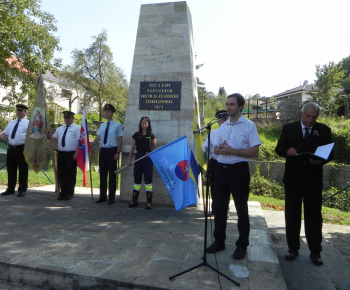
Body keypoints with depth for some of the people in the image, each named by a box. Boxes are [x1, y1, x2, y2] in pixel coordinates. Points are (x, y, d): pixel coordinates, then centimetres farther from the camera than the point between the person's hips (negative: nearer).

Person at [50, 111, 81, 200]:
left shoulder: (77, 128, -1)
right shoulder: (59, 129, 19)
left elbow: (80, 141, -8)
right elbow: (53, 139, 23)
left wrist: (77, 153, -17)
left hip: (71, 154, -6)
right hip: (61, 154, 6)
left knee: (71, 174, 0)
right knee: (61, 174, 9)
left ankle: (69, 193, 10)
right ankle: (63, 192, 19)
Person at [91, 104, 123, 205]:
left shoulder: (117, 125, -3)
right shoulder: (102, 125, 12)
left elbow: (120, 140, -5)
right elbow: (98, 138, 8)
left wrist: (118, 153, -11)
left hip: (112, 151, -5)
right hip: (103, 150, 5)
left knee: (112, 174, 1)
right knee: (102, 174, 10)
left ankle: (111, 197, 12)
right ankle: (102, 196, 22)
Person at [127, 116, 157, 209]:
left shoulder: (151, 135, 3)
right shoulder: (136, 135, 9)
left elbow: (155, 147, 6)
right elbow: (132, 147, 11)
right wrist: (129, 159, 7)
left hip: (148, 158, -3)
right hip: (138, 157, 3)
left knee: (148, 178, -2)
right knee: (137, 178, 7)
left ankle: (149, 202, 5)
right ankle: (134, 200, 18)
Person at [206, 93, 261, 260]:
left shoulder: (249, 126, -6)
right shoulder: (222, 126, 12)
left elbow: (255, 152, -11)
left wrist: (232, 151, -20)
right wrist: (218, 150, -9)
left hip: (239, 170, -5)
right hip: (221, 169, 6)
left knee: (241, 208, 7)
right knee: (218, 206, 12)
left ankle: (242, 245, 24)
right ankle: (219, 241, 29)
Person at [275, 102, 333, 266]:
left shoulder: (324, 131, 3)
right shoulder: (289, 128, 2)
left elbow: (330, 153, 3)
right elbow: (279, 149, 2)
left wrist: (320, 160, -19)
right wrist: (287, 151, -21)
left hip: (314, 180, 0)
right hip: (293, 179, 0)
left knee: (314, 216, 8)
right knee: (292, 215, 9)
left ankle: (315, 251, 21)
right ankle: (293, 248, 24)